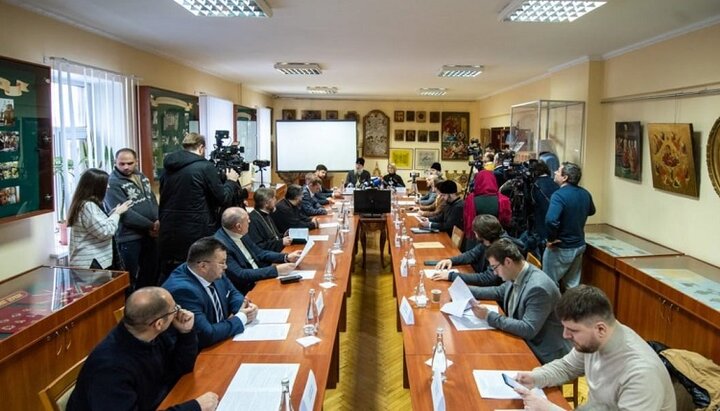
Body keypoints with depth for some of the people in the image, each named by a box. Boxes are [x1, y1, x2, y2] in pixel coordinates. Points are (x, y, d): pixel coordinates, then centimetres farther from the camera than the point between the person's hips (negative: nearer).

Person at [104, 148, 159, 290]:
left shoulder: (142, 178, 11)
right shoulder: (113, 184, -13)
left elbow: (153, 201, 13)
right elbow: (125, 213, -19)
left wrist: (157, 221, -7)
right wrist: (150, 225, -14)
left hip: (150, 235, 7)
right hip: (129, 239, -7)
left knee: (151, 276, 16)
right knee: (131, 280, 2)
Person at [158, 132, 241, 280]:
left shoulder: (168, 168, 8)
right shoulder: (205, 167, -10)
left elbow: (164, 199, 18)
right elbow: (223, 199, -7)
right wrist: (231, 181, 11)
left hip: (169, 232, 6)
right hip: (197, 233, -6)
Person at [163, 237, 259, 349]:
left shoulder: (212, 274, -4)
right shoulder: (183, 290, -27)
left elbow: (232, 293, 13)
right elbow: (206, 336, -29)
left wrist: (244, 306, -8)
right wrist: (241, 318, -17)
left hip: (222, 341, 7)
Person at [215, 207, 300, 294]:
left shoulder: (239, 235, 2)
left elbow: (259, 253, 13)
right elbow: (239, 275, -26)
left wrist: (286, 257, -1)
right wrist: (275, 270, -27)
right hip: (246, 292, -8)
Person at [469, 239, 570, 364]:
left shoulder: (538, 288, -28)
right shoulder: (517, 275, -1)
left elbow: (528, 330, -29)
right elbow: (499, 291, 18)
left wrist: (489, 316, -25)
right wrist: (467, 290, 8)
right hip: (523, 342, 8)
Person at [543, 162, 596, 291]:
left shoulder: (559, 195, -23)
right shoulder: (585, 194, 1)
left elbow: (551, 220, -37)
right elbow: (591, 211, 23)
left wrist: (551, 239, -22)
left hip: (560, 248, -7)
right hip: (579, 245, 7)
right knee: (572, 286, 16)